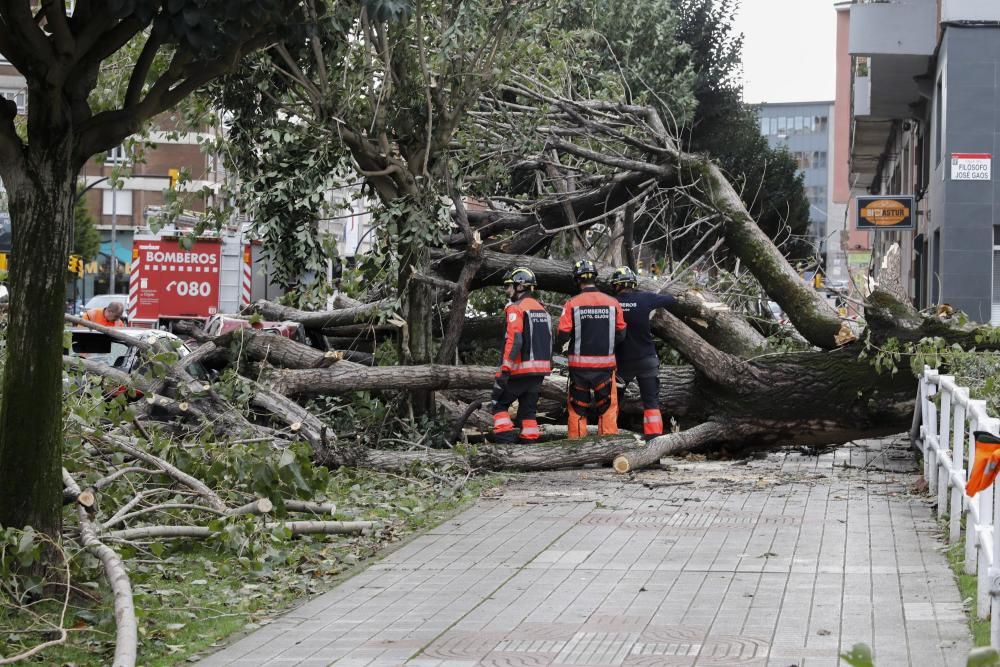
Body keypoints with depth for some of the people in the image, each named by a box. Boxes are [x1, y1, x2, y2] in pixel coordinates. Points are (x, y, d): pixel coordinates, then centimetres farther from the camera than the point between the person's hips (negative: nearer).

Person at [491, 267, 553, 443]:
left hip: (520, 369, -7)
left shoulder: (516, 308, -11)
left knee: (500, 403, 4)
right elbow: (547, 341, 18)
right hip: (541, 369, 7)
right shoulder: (541, 309, 16)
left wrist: (504, 370, -22)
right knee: (528, 409, 12)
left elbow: (514, 340, -21)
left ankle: (505, 441, -8)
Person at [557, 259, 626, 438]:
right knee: (607, 407, 10)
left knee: (577, 408, 10)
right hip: (606, 363, 1)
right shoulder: (612, 303, -4)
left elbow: (563, 335, -11)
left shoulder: (572, 304, -10)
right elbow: (621, 335, 3)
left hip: (579, 364, -1)